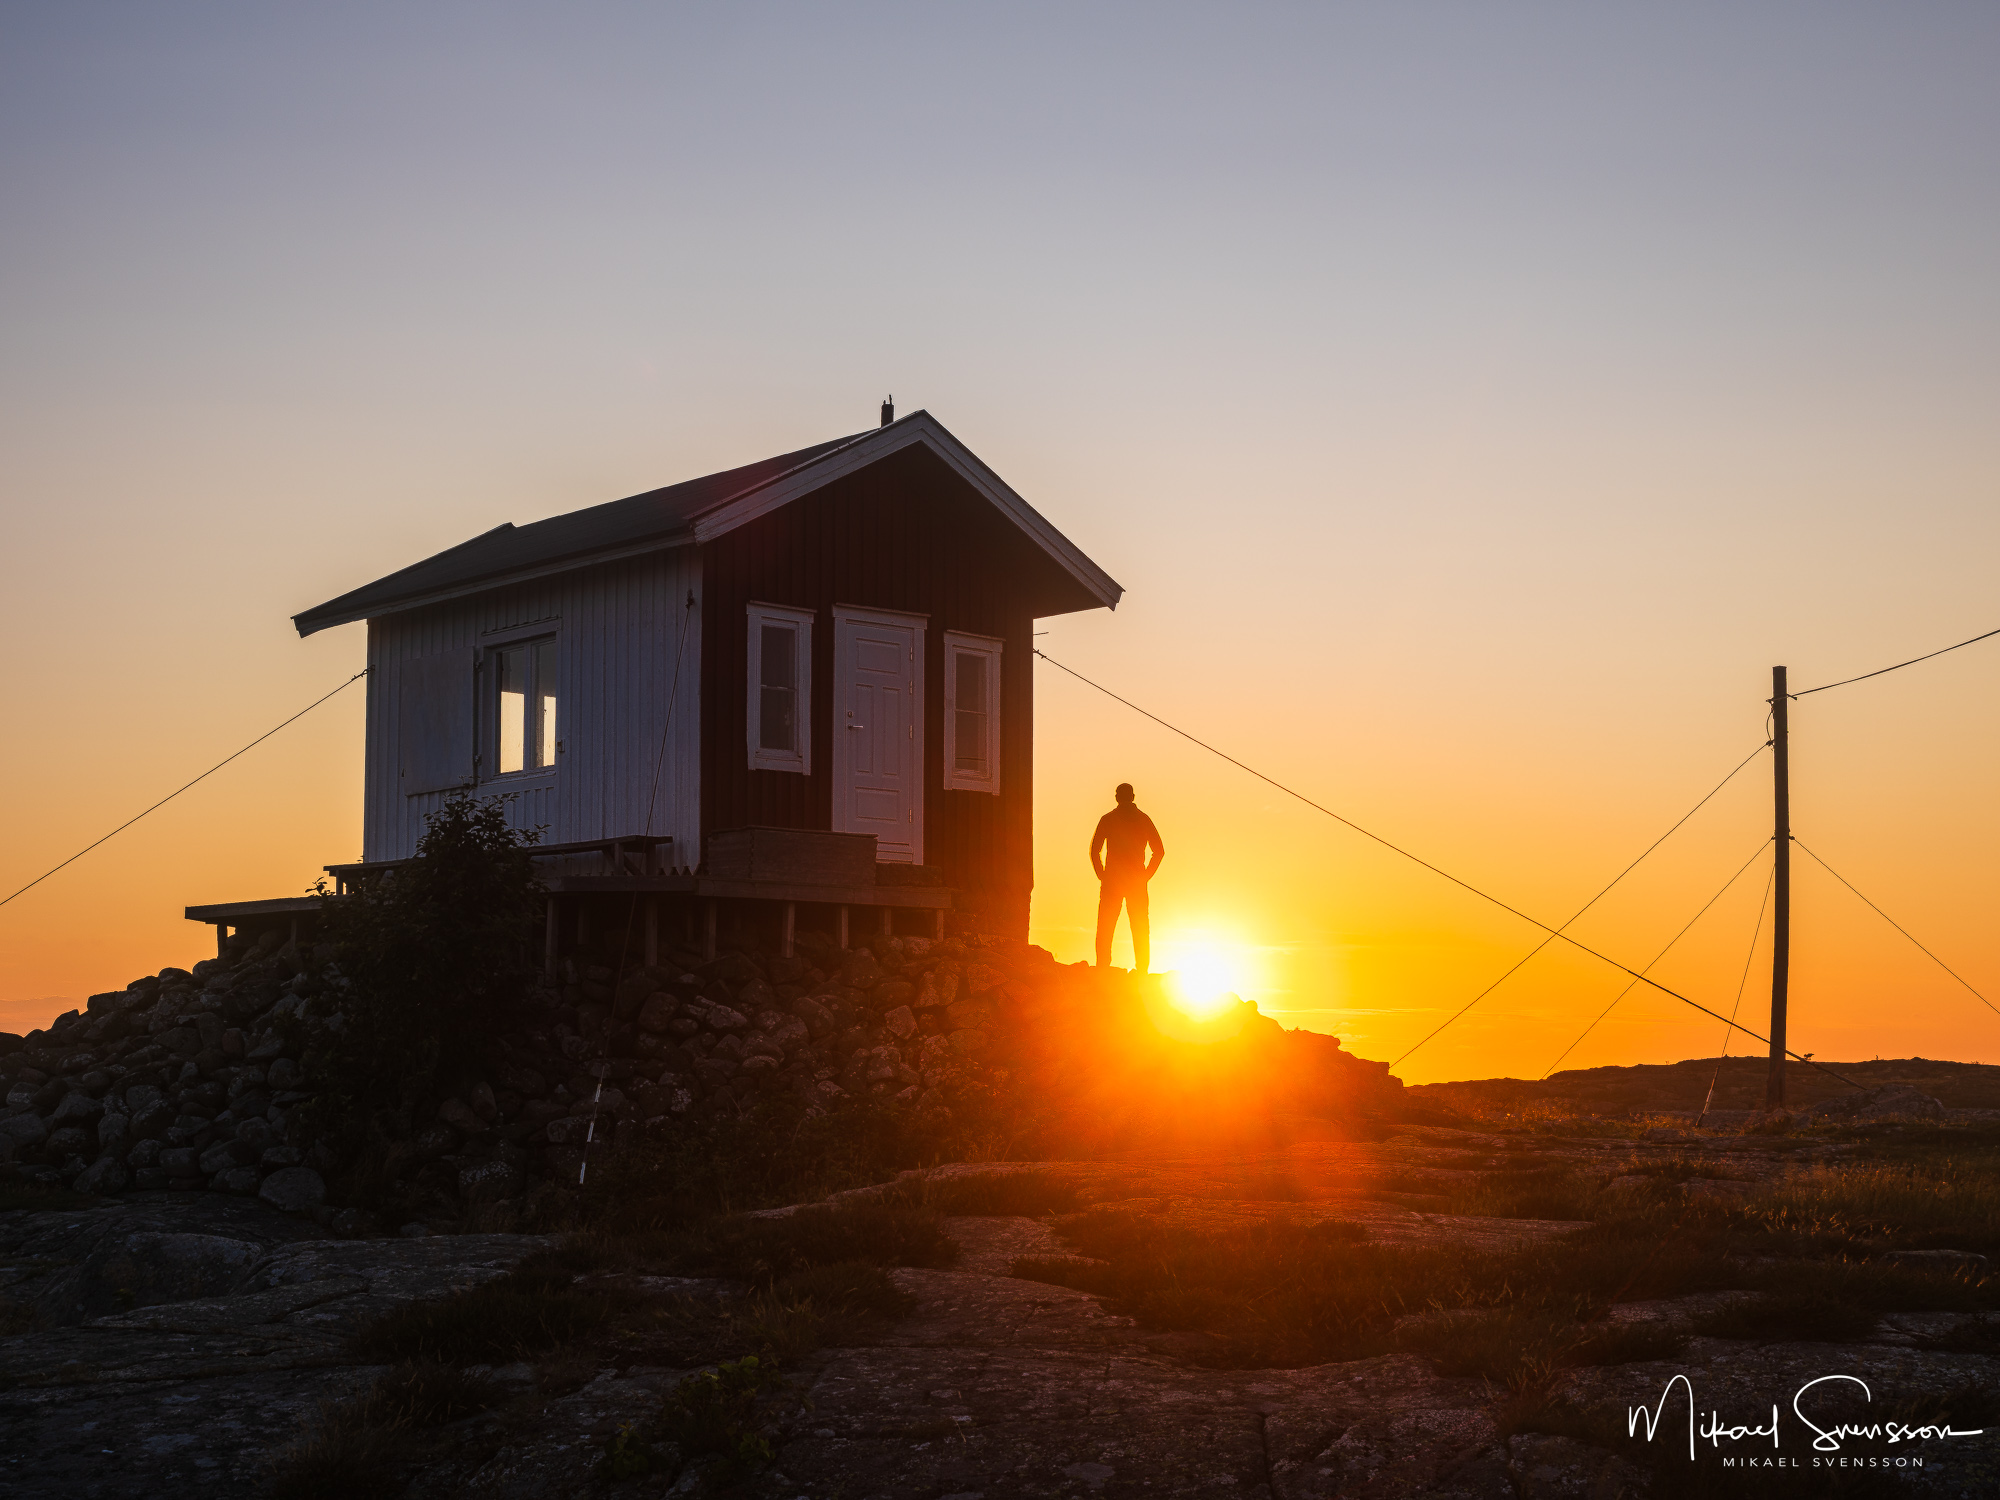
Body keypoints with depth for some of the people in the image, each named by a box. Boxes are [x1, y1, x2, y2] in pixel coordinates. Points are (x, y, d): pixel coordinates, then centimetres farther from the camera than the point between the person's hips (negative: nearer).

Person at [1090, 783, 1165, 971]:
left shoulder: (1108, 819, 0)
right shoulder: (1143, 819, 5)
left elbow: (1094, 850, -4)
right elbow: (1159, 851, 3)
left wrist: (1102, 875, 4)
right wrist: (1146, 876, 8)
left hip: (1112, 880, -1)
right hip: (1137, 881, 1)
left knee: (1105, 930, 3)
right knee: (1141, 931, 6)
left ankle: (1102, 971, -5)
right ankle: (1143, 973, 2)